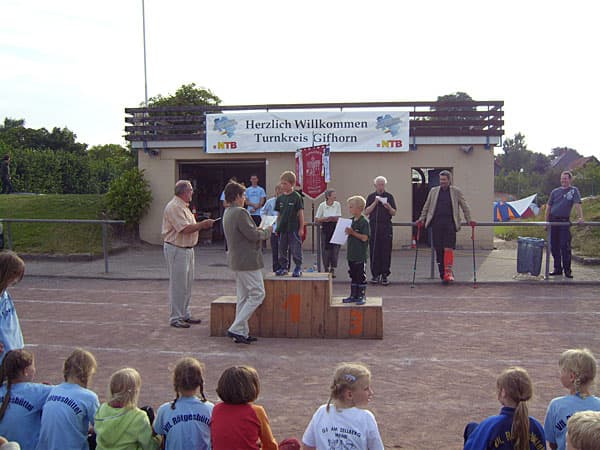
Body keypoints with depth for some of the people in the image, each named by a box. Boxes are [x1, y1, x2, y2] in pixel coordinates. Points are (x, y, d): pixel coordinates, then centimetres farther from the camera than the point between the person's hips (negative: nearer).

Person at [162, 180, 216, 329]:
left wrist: (202, 225, 8)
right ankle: (175, 318, 3)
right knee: (178, 285, -4)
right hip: (176, 249, -10)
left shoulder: (183, 206, 16)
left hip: (187, 249, 10)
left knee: (187, 284, 15)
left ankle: (185, 315, 24)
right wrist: (203, 224, -17)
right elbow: (185, 229, -24)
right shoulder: (174, 207, -18)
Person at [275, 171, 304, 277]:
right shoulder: (280, 198, 7)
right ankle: (283, 267, 22)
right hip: (283, 229, 5)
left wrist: (301, 228, -7)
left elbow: (301, 213, -6)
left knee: (295, 249, -1)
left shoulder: (297, 197, -8)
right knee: (282, 249, 11)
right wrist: (277, 227, 11)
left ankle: (298, 268, 10)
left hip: (294, 228, -5)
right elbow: (279, 214, 13)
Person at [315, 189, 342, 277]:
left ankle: (333, 269, 5)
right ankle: (326, 269, 13)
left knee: (335, 248, -4)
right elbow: (316, 220, -2)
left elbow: (338, 218, -2)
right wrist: (327, 218, -14)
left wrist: (325, 219, -12)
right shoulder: (322, 206, -2)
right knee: (325, 248, 1)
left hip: (335, 229, 1)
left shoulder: (337, 204, 1)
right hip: (325, 230, -1)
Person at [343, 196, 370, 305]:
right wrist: (347, 232, 1)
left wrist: (352, 233, -21)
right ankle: (353, 295, 22)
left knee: (361, 275, 1)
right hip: (351, 254, 8)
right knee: (353, 275, 14)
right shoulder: (351, 220, 11)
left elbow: (364, 238, -19)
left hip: (360, 255, -8)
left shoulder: (364, 222, -13)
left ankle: (361, 296, 9)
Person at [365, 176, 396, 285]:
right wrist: (375, 203, -10)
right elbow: (366, 212, 1)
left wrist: (389, 208, -14)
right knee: (374, 252, 1)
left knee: (386, 252, -2)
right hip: (373, 227, 0)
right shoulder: (371, 197, 9)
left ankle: (384, 275, 3)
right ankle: (375, 275, 8)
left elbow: (394, 213, 6)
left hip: (386, 227, 0)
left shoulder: (389, 197, 8)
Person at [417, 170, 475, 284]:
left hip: (450, 223, -2)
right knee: (439, 250, 1)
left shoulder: (456, 191, 9)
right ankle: (443, 274, 7)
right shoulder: (433, 191, 15)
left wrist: (469, 220, 3)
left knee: (448, 249, -12)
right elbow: (426, 207, 19)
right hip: (436, 223, 2)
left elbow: (465, 206, 10)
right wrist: (422, 219, 11)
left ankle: (448, 273, -8)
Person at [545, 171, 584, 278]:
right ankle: (557, 268, 16)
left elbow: (577, 204, -10)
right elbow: (548, 206, 14)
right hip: (553, 220, 4)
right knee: (554, 246, 7)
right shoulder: (555, 191, 11)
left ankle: (567, 270, -1)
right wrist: (546, 221, 8)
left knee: (565, 246, -7)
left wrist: (580, 217, -23)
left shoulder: (574, 190, 2)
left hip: (564, 221, -4)